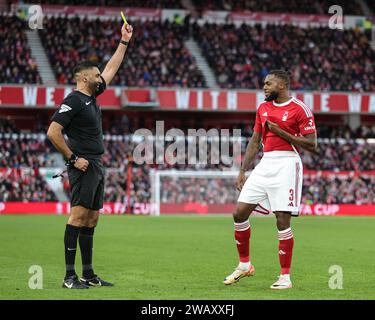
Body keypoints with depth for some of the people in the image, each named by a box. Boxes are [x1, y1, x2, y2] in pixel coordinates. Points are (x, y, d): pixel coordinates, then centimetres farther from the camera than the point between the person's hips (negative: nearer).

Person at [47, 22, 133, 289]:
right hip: (84, 167, -10)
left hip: (97, 167, 10)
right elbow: (53, 132, -17)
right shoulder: (73, 100, -11)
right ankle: (70, 277, -10)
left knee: (91, 220, 10)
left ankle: (88, 275, 14)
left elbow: (111, 69, 28)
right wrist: (72, 158, -14)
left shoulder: (91, 96, 15)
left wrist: (124, 42, 27)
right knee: (78, 217, -10)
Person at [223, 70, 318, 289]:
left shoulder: (300, 109, -6)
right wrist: (243, 171, 13)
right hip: (265, 164, 7)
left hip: (286, 165, -7)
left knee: (283, 220, -9)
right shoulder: (263, 108, 15)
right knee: (240, 212, 0)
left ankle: (285, 277, 1)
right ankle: (245, 265, 17)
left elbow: (312, 145, -9)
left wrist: (282, 132, -13)